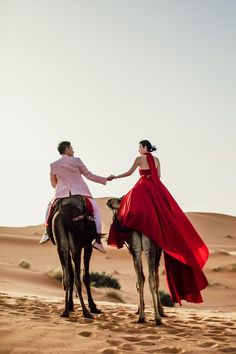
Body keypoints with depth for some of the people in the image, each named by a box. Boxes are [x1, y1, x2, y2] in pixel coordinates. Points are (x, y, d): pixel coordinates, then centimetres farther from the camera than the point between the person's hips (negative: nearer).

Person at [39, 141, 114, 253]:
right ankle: (98, 240, -4)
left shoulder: (53, 165, 7)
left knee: (50, 207, 29)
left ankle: (47, 233, 13)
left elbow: (53, 184, 16)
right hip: (81, 193, -2)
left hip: (61, 194, 3)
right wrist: (105, 179, 14)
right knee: (96, 212, 10)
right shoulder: (76, 161, -1)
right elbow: (89, 175, 3)